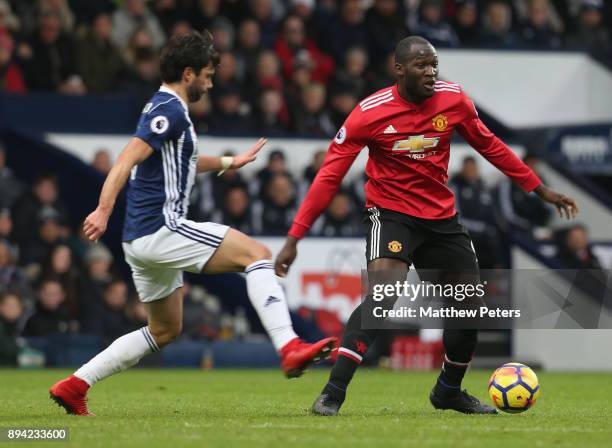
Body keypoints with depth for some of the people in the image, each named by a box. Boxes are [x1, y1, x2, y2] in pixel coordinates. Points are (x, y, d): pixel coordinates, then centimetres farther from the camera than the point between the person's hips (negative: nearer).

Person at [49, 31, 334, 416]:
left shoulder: (166, 108, 19)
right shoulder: (170, 110, -11)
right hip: (161, 229, -11)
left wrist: (229, 162, 44)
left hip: (144, 239, 11)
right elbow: (127, 159, -23)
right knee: (258, 254, -13)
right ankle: (290, 349, -26)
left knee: (165, 331, 19)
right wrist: (104, 211, -32)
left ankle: (74, 386, 17)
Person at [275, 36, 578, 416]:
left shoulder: (453, 99, -7)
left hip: (442, 218, 5)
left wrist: (540, 189, 13)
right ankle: (333, 394, -27)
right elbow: (329, 176, -14)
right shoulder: (370, 113, -17)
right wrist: (295, 237, -17)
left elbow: (489, 146, 10)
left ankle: (449, 391, 34)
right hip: (391, 214, -5)